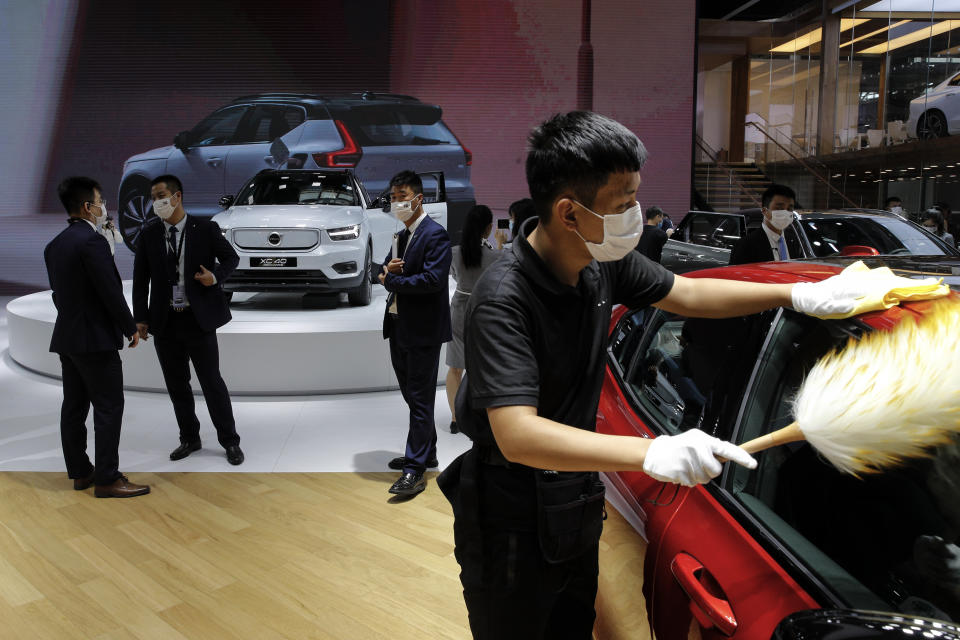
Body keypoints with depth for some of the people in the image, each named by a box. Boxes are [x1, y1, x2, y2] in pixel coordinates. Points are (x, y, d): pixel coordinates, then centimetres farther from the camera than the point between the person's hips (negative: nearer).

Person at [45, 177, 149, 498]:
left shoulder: (54, 245, 11)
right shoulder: (92, 241, -17)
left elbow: (59, 291, 16)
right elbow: (111, 291, -18)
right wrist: (131, 328, -7)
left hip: (66, 338, 9)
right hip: (95, 338, -9)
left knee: (74, 407, 13)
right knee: (108, 408, -3)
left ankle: (80, 472, 23)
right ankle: (107, 479, 0)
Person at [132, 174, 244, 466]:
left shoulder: (205, 229, -4)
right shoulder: (149, 235, 4)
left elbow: (231, 257, 6)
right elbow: (141, 278, 8)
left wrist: (216, 276, -14)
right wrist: (140, 317, 3)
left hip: (199, 318, -3)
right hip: (165, 322, 3)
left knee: (212, 382, 2)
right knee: (177, 386, 12)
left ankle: (230, 441, 14)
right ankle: (189, 439, 27)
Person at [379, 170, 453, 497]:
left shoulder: (435, 234, -12)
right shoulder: (401, 236, 16)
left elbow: (433, 279, -23)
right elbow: (387, 270, 19)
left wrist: (391, 281, -13)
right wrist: (387, 270, -6)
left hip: (423, 330, -9)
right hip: (398, 327, 9)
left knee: (420, 399, -3)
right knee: (412, 395, 18)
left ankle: (414, 470, 3)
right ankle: (426, 453, 32)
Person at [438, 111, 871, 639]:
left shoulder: (604, 262, -6)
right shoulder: (503, 299, -31)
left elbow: (685, 294, 9)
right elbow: (517, 435, -39)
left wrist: (795, 294, 5)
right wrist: (652, 453, -47)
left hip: (575, 508, 8)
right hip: (512, 527, -7)